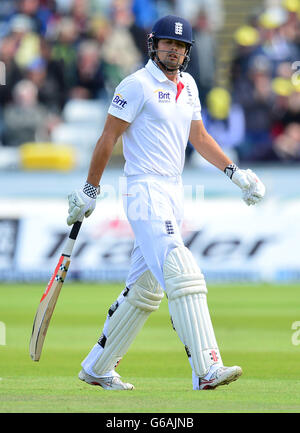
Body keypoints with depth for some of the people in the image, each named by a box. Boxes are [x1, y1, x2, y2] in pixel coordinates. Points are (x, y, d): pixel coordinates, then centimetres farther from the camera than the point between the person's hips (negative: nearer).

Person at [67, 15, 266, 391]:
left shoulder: (187, 86, 15)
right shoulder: (138, 85, -9)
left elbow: (199, 137, 22)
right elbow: (108, 138, -6)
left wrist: (234, 172, 9)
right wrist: (89, 191, -5)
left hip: (174, 195, 9)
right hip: (146, 192, -9)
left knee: (144, 290, 13)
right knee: (182, 275, -21)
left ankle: (97, 368, 24)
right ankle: (206, 370, -28)